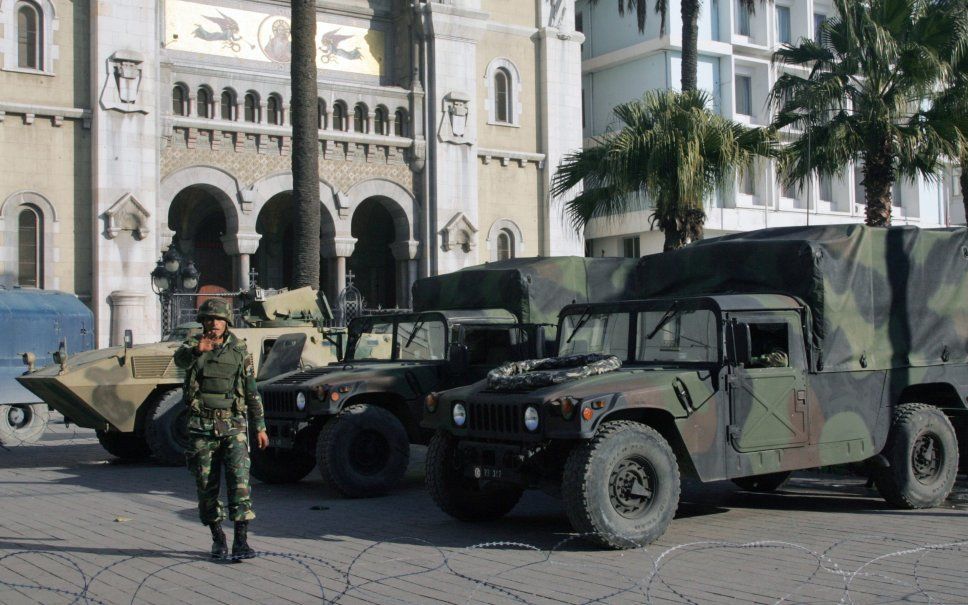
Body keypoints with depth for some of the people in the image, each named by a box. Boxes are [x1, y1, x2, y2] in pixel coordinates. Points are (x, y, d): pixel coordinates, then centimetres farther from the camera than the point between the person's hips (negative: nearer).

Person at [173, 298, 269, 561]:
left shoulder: (239, 349, 6)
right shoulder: (193, 345, 2)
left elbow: (252, 391, 11)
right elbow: (180, 359, -23)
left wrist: (260, 427, 10)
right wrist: (197, 350, -46)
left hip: (233, 425, 0)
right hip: (202, 427, 1)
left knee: (239, 478, -14)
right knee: (207, 485, 5)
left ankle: (241, 540, -14)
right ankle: (218, 538, 20)